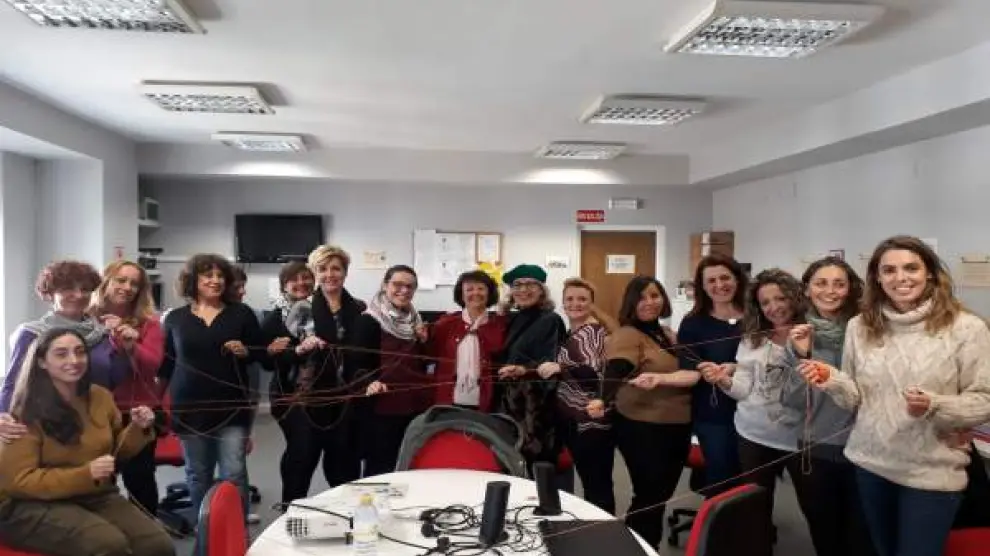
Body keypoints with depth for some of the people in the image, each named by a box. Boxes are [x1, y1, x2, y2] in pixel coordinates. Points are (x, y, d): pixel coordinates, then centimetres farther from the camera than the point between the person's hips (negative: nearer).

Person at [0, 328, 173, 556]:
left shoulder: (101, 397, 7)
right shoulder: (27, 412, -9)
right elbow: (19, 481, -11)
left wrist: (138, 429, -3)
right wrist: (85, 474, -22)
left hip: (97, 496, 5)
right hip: (34, 505, -4)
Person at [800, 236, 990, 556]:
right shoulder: (860, 326, 0)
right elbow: (857, 399, 4)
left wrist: (935, 406, -27)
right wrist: (832, 380, -16)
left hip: (932, 473, -4)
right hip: (870, 464, 4)